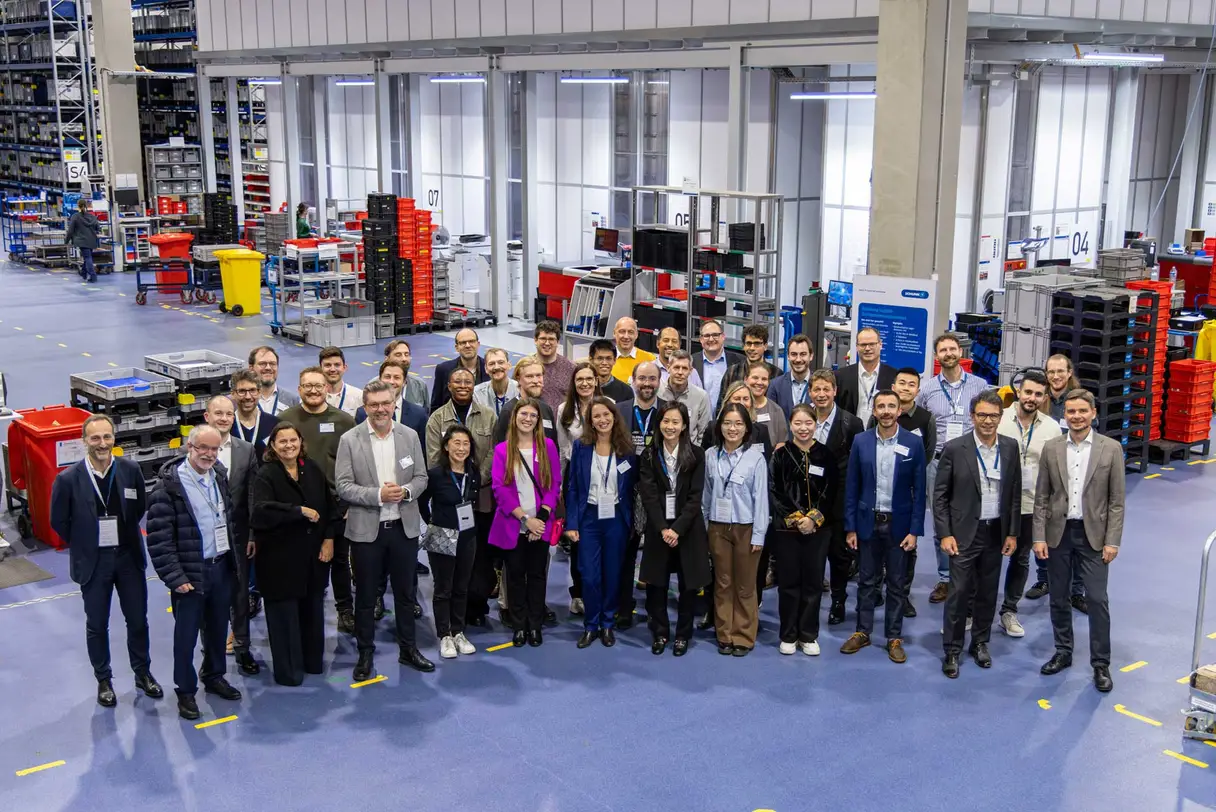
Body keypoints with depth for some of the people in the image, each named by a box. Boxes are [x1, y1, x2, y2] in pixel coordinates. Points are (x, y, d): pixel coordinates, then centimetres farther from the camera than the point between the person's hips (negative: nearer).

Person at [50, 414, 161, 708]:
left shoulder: (130, 470, -8)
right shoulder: (68, 479, -15)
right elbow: (59, 521, -2)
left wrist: (126, 535, 8)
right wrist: (84, 546, 3)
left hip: (129, 556, 2)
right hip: (93, 562, -2)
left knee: (138, 620, 12)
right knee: (97, 625, 12)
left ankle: (143, 673, 31)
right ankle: (103, 680, 28)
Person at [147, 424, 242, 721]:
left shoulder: (219, 477, 5)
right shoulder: (168, 484, -16)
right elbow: (159, 537, -17)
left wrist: (235, 559, 12)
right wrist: (174, 577, -19)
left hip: (221, 566, 6)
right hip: (191, 572, -6)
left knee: (218, 628, 18)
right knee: (186, 634, 5)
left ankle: (214, 676, 36)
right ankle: (186, 692, 20)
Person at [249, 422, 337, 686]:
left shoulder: (313, 469, 5)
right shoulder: (266, 475, -11)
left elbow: (330, 505, 10)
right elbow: (261, 511, -26)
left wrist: (329, 538, 1)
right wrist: (300, 511, -24)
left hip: (314, 554, 5)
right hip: (280, 557, -5)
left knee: (312, 609, 15)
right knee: (285, 613, 3)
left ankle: (312, 661, 31)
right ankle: (288, 670, 16)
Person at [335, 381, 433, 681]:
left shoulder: (410, 436, 2)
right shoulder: (350, 440, -6)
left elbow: (421, 478, 5)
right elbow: (343, 486, -9)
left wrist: (405, 491, -16)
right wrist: (378, 495, -21)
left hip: (404, 527, 2)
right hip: (366, 530, -2)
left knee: (405, 592, 14)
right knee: (366, 596, 9)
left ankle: (408, 649, 28)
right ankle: (365, 654, 22)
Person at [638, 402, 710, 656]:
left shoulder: (696, 455, -2)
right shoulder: (649, 455, 2)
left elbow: (695, 496, -6)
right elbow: (649, 495, -5)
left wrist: (677, 529, -15)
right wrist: (663, 529, -17)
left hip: (688, 529, -1)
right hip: (658, 529, 1)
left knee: (688, 584, 5)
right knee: (656, 583, 4)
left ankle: (683, 635, 19)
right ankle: (660, 633, 19)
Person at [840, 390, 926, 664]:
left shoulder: (913, 444, -5)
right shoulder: (861, 441, -2)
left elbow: (918, 490, -3)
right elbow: (851, 487, 1)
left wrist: (914, 530, -7)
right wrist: (850, 527, -2)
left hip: (898, 524, -1)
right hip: (867, 522, 1)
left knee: (896, 584, 9)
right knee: (866, 581, 11)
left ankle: (894, 638, 19)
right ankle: (862, 632, 23)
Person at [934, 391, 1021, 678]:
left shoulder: (1010, 447, 1)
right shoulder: (954, 449, -9)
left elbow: (1015, 493, 7)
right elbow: (940, 495, -6)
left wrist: (1012, 533, 4)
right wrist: (945, 534, -10)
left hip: (996, 532, 3)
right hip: (964, 532, -3)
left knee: (988, 592, 12)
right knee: (959, 592, -2)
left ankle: (980, 643, 28)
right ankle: (952, 650, 10)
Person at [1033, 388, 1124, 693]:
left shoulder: (1111, 449, -4)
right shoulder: (1051, 448, 1)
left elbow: (1117, 501, -3)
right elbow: (1041, 497, 3)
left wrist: (1112, 541, -7)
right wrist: (1039, 537, -3)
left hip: (1093, 534, -2)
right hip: (1058, 533, 2)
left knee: (1097, 600, -3)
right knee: (1059, 598, 12)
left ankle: (1100, 664, 8)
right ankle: (1063, 652, 28)